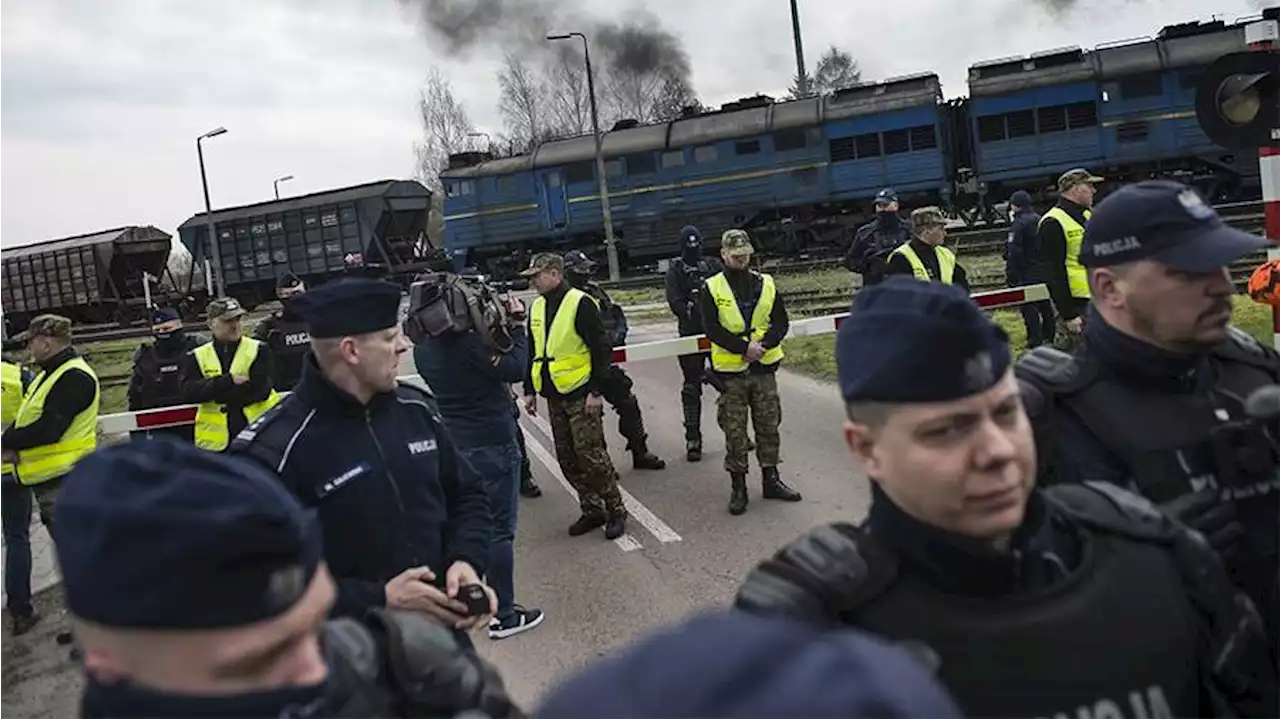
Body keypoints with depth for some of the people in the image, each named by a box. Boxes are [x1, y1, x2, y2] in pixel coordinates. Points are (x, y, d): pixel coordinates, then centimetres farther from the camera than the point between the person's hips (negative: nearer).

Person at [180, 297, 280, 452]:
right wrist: (228, 380, -18)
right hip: (216, 442, 2)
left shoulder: (259, 350, -1)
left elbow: (260, 389, -13)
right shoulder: (197, 357, 6)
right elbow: (188, 393, -9)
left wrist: (215, 392, -7)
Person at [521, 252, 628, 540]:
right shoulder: (537, 307, 11)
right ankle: (591, 510, 22)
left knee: (590, 455, -7)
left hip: (580, 395, -8)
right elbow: (532, 352, 19)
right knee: (567, 460, 10)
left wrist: (596, 391, -17)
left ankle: (616, 511, 7)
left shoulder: (580, 303, -12)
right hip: (554, 397, 8)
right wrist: (530, 390, 17)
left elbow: (601, 349, -14)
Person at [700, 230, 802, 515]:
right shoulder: (712, 288, -3)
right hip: (731, 371, -3)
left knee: (769, 426, 11)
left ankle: (771, 479, 25)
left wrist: (763, 345, -15)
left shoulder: (766, 284, 6)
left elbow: (781, 322, 3)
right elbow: (712, 330, -11)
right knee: (735, 432, 2)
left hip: (764, 367, 3)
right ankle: (738, 486, 13)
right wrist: (744, 347, -20)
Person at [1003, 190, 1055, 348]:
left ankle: (1035, 341, -5)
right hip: (1044, 271, 8)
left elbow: (1014, 253, -21)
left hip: (1027, 273, -8)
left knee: (1028, 306, -4)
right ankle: (1049, 336, 28)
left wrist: (1011, 275, -16)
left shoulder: (1019, 224, -16)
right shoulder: (1040, 220, 11)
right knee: (1045, 304, 18)